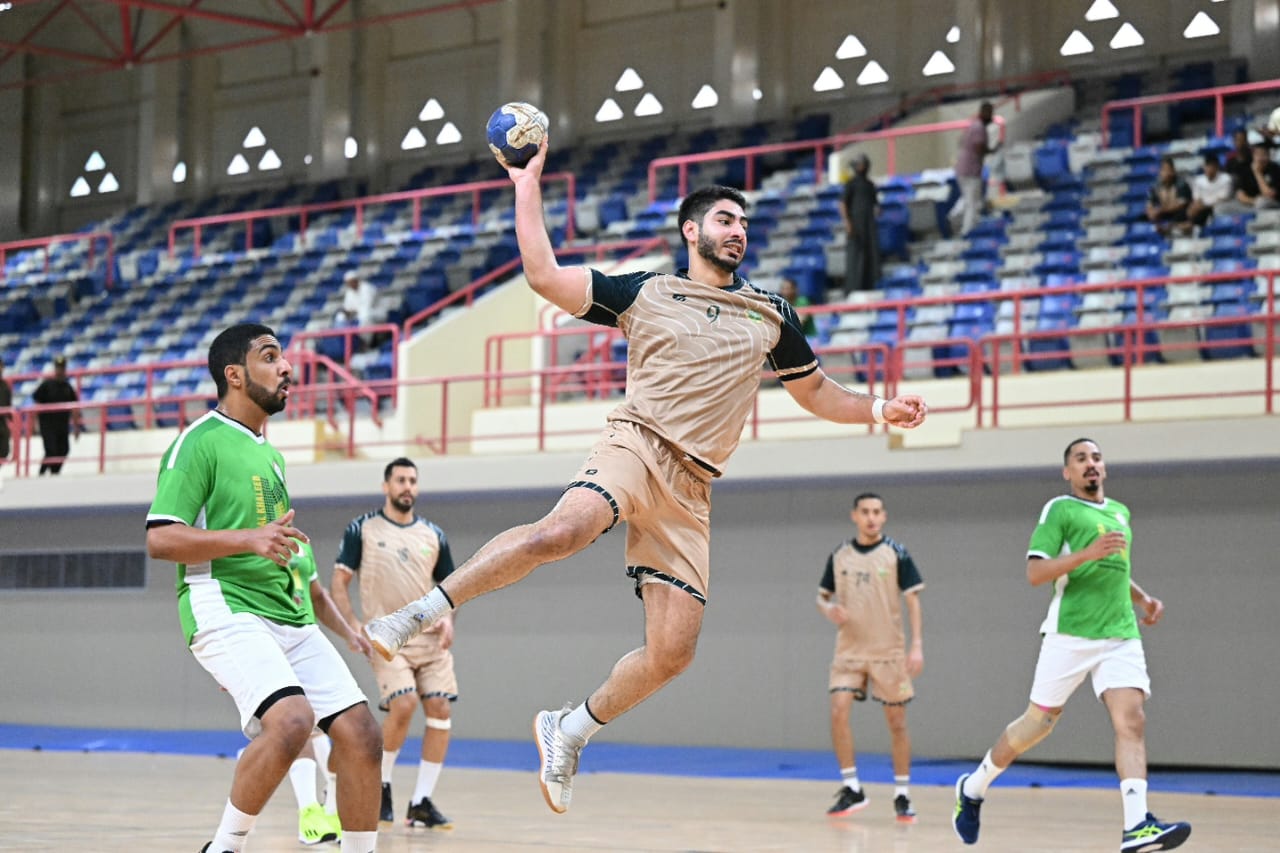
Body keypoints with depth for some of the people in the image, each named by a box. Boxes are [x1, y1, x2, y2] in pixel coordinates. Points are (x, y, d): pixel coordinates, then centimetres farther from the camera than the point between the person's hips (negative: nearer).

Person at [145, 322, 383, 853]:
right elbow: (159, 539, -12)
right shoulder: (200, 441, -3)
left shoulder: (268, 455, 23)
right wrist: (249, 539, -22)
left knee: (361, 735, -5)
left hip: (289, 618, 8)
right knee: (292, 719, -29)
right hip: (225, 610, -8)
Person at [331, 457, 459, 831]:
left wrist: (447, 619, -2)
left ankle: (421, 802, 2)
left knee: (439, 710, -7)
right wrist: (354, 628, -12)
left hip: (430, 637, 4)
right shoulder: (362, 530, 1)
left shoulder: (433, 535, 11)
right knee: (403, 705, -21)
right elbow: (339, 582, 0)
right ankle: (380, 785, 2)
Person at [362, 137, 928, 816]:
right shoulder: (644, 293, 11)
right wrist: (528, 187, 4)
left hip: (691, 488, 4)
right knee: (560, 531, -37)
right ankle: (419, 614, -28)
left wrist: (879, 410, 16)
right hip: (637, 446, -4)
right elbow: (545, 276, 5)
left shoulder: (771, 314, 21)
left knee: (672, 653, -5)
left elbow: (815, 391, 32)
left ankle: (570, 732, 18)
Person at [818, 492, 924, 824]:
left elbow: (912, 600, -4)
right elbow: (822, 596, 13)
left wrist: (917, 645, -13)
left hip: (888, 651, -2)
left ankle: (902, 795, 15)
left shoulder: (896, 554, -4)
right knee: (838, 711, -14)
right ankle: (851, 790, -4)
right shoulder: (839, 556, 4)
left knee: (896, 721, 3)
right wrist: (829, 610, -11)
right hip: (849, 649, 2)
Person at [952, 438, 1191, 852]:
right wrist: (1088, 552, -21)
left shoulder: (1121, 513, 21)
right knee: (1039, 721, 3)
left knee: (1131, 721, -14)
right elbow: (1035, 573, -10)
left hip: (1121, 635, 5)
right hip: (1070, 632, -5)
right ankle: (973, 787, 26)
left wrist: (1142, 598, 19)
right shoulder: (1059, 509, 0)